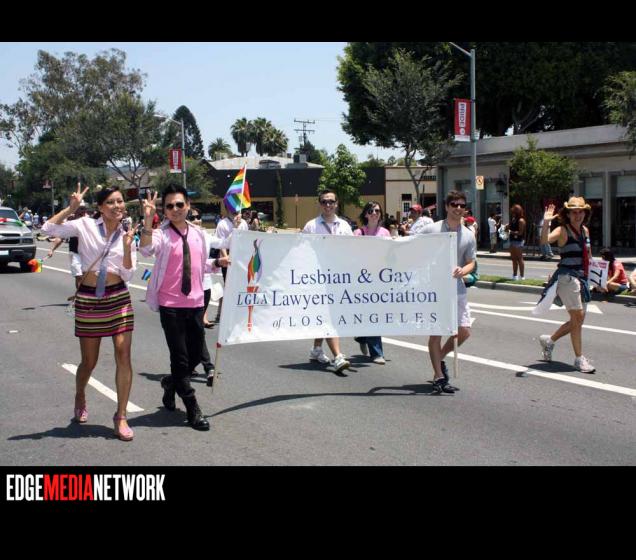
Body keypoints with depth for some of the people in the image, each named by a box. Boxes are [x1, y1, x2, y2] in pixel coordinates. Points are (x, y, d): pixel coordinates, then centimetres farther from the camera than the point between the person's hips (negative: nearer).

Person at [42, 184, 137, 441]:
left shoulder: (126, 235, 3)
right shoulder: (86, 225, -4)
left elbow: (128, 275, -3)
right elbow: (49, 228, -15)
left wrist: (127, 247, -16)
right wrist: (72, 207, -20)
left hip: (118, 298, 2)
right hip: (88, 298, -2)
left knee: (123, 356, -7)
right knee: (89, 361, 9)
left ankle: (121, 416, 2)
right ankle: (80, 397, 42)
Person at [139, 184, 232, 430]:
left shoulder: (198, 233, 7)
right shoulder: (161, 234, -10)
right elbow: (146, 249, -33)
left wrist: (217, 262, 1)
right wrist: (148, 220, -46)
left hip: (195, 303, 5)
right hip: (171, 305, -5)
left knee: (195, 355, 13)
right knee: (180, 357, -1)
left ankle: (171, 383, 43)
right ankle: (192, 410, 12)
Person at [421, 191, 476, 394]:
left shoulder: (468, 235, 5)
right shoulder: (431, 230, -3)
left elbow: (471, 262, 6)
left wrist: (462, 271, -15)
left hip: (457, 288, 4)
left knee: (464, 331, 2)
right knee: (435, 333, -2)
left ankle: (440, 358, 28)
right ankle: (439, 377, 6)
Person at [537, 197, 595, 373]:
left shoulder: (585, 230, 12)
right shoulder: (563, 230, -10)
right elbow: (544, 240, -28)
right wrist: (546, 222, -39)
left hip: (581, 278, 8)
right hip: (567, 277, -8)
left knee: (578, 320, 12)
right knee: (577, 317, -8)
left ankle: (549, 340, 31)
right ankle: (579, 359, 2)